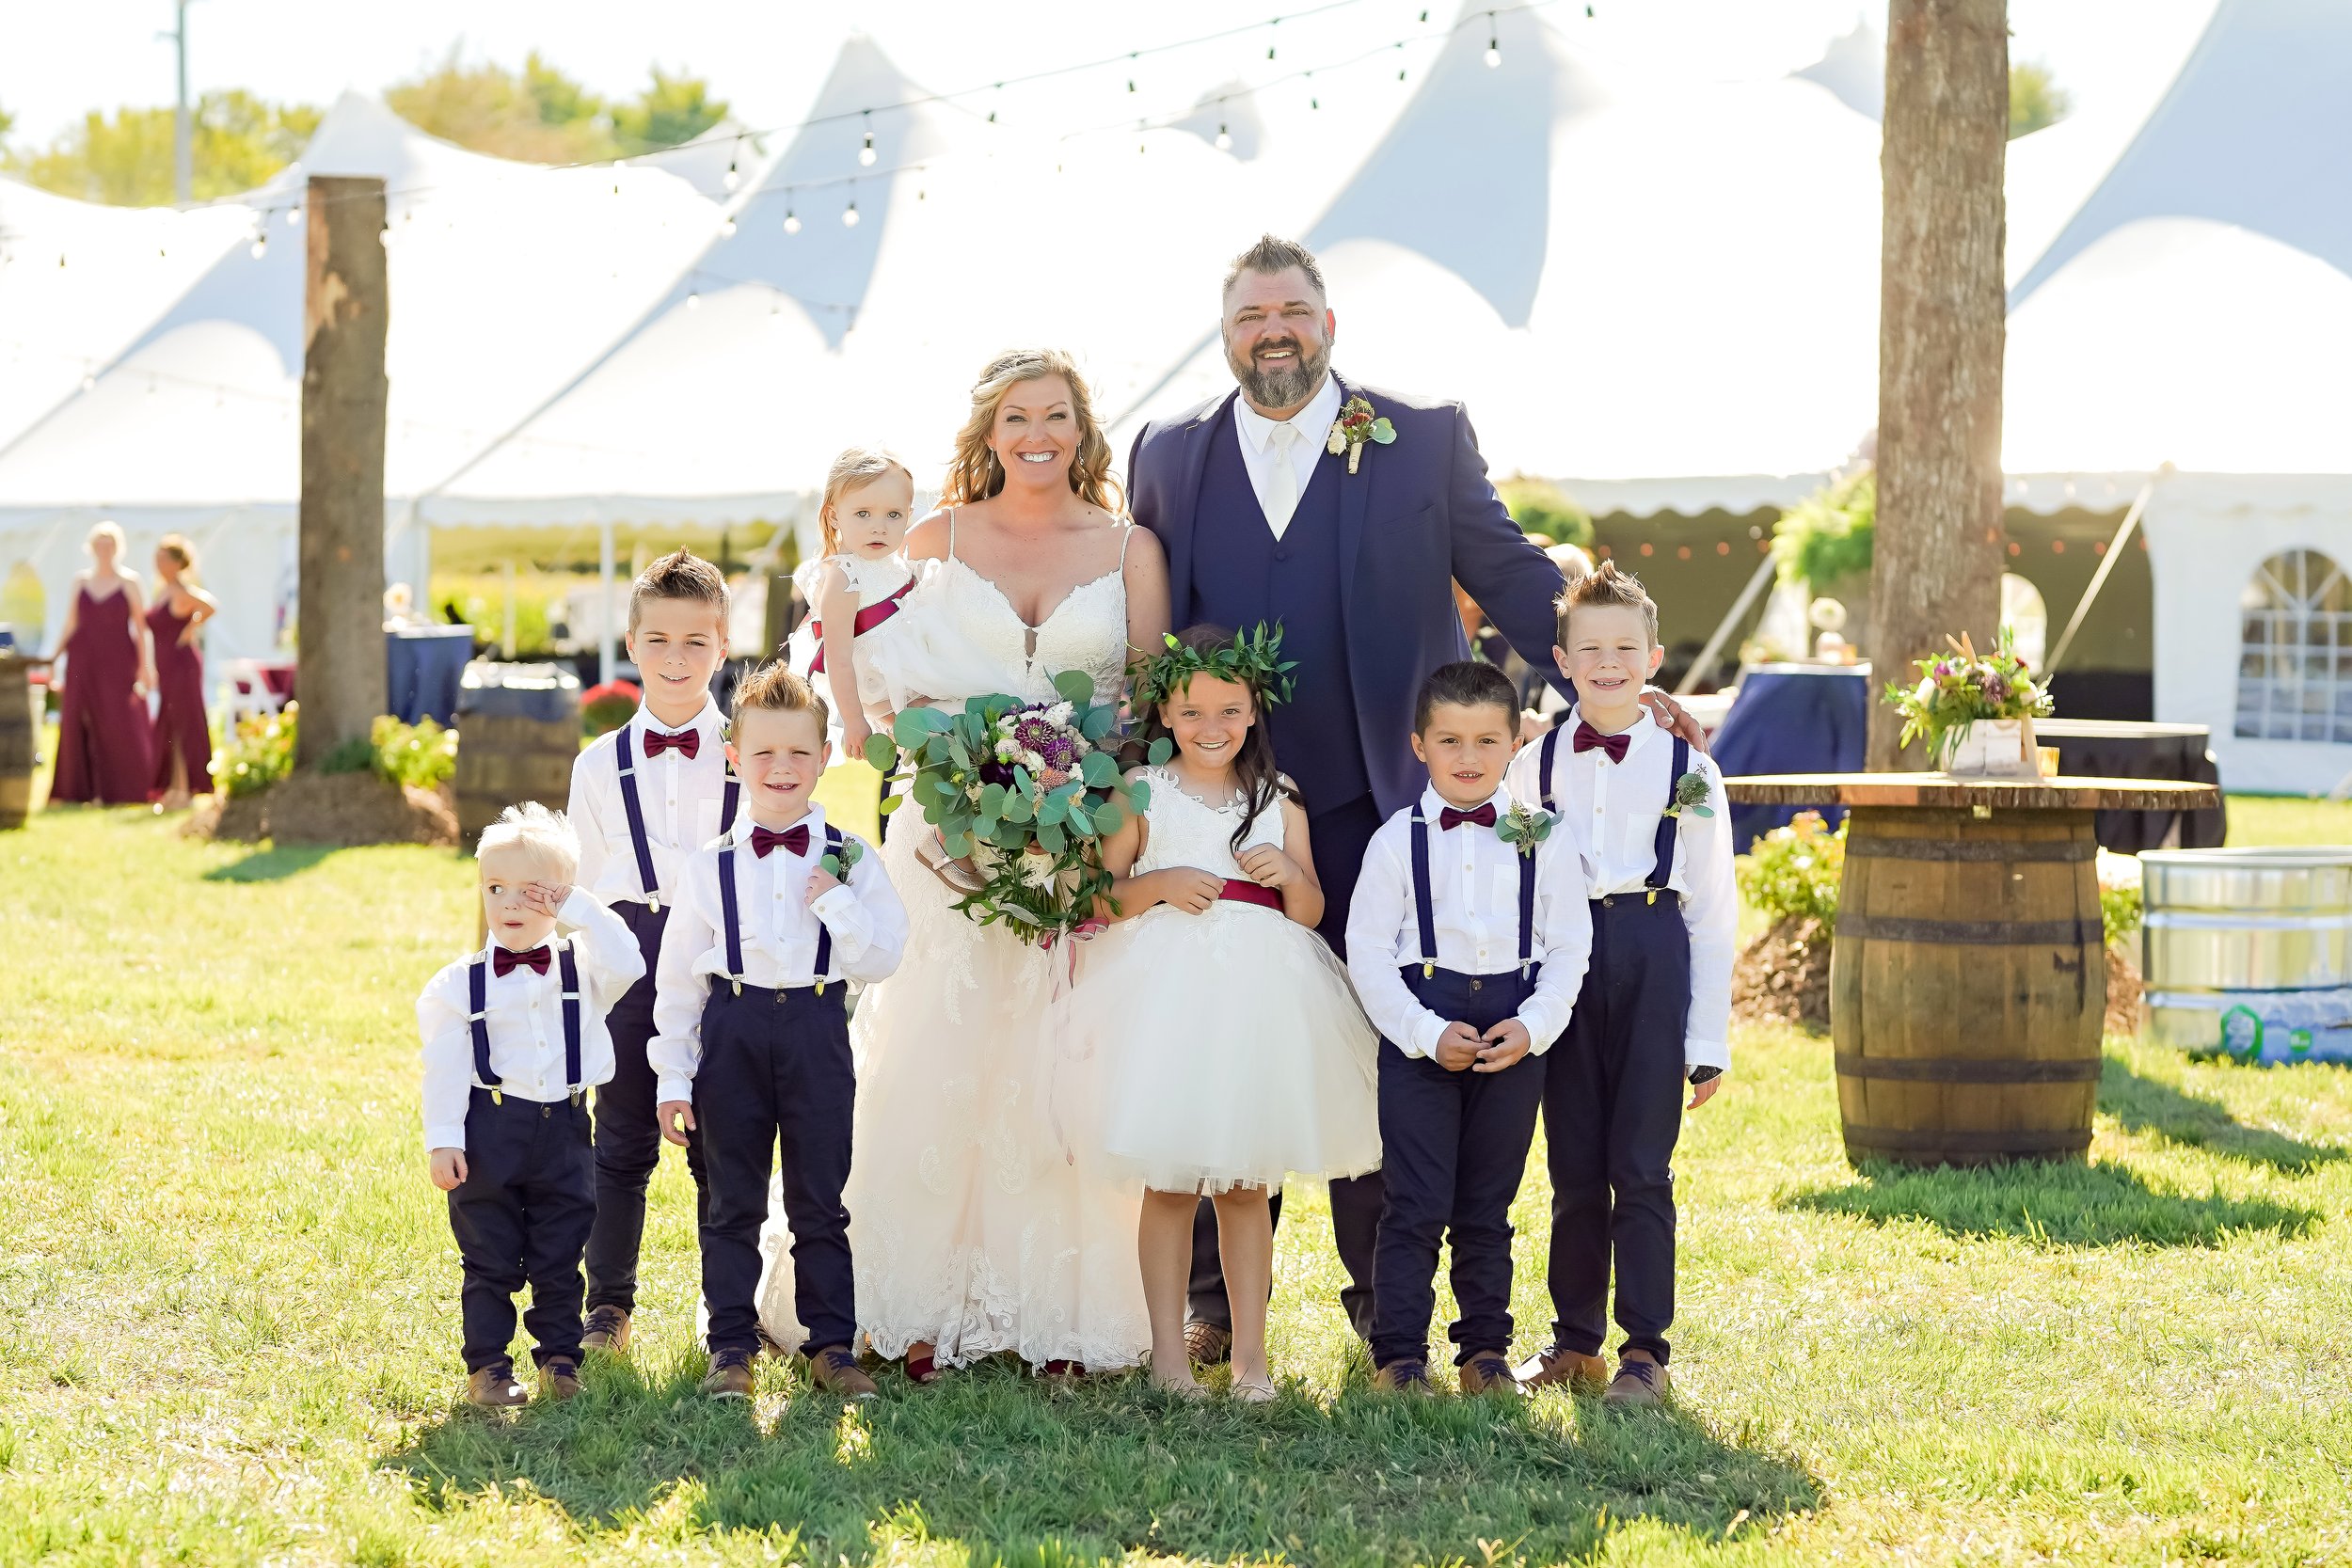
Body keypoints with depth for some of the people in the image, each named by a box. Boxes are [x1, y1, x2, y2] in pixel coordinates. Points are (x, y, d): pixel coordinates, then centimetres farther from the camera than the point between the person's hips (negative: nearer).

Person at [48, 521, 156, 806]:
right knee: (77, 725, 0)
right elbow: (71, 625, 13)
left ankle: (122, 790, 1)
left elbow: (140, 626, -2)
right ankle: (82, 789, 7)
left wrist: (145, 665, -9)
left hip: (118, 663, -3)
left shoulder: (128, 581, 1)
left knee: (121, 725, -7)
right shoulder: (80, 581, 10)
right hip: (83, 662, 3)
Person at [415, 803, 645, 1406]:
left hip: (563, 1131, 1)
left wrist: (580, 909, -14)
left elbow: (627, 966, -18)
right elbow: (444, 1067, -2)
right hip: (490, 1130, -1)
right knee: (490, 1261, 5)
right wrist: (443, 1141, -7)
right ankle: (487, 1364, 13)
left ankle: (559, 1358, 20)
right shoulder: (462, 983, -1)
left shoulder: (581, 967, 2)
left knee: (560, 1260, 9)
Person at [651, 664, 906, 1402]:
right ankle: (731, 1347, 15)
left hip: (817, 1029, 0)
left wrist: (835, 900, -18)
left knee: (820, 1203, 7)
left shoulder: (850, 859, 0)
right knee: (733, 1203, 7)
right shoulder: (710, 868, 1)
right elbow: (677, 976, 4)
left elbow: (882, 957, -6)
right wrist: (673, 1077, 2)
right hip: (733, 1031, 0)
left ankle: (831, 1345, 15)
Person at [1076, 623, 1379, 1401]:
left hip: (1257, 996, 2)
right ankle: (1169, 1354, 6)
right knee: (1170, 1183, -1)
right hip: (1170, 995, -2)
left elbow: (1311, 911, 15)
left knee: (1247, 1183, 6)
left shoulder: (1279, 804, 12)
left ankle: (1251, 1355, 12)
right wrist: (1159, 885, -13)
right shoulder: (1141, 794, 4)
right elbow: (1100, 895, 3)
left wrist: (1288, 875, -5)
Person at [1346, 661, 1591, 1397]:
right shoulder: (1397, 840, -2)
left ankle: (1485, 1350, 20)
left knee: (1487, 1209, 10)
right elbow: (1367, 951, -4)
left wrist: (1533, 1025, -11)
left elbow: (1567, 948, 4)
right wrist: (1428, 1033, -12)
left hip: (1515, 1036, 2)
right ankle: (1398, 1355, 4)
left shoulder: (1544, 840, 3)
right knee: (1416, 1205, -3)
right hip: (1419, 1035, -2)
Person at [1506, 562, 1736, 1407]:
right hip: (1563, 956, 2)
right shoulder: (1534, 765, 7)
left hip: (1652, 954, -2)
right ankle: (1575, 1340, 17)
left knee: (1641, 1168, -3)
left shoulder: (1686, 768, 2)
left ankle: (1645, 1349, 4)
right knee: (1573, 1167, 7)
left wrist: (1709, 1040, 1)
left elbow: (1713, 908, 3)